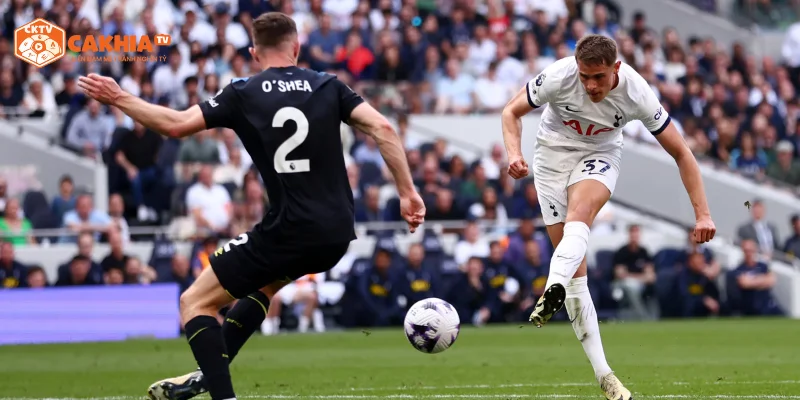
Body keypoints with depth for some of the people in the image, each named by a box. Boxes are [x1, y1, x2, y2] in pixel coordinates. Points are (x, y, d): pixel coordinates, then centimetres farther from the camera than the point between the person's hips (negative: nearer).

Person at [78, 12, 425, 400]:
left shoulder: (243, 94, -1)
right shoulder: (327, 86, 7)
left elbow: (176, 124, -8)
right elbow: (381, 128, -3)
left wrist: (118, 98, 3)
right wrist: (407, 192, 0)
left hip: (290, 233, -6)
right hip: (337, 235, 6)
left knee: (195, 302, 5)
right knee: (263, 282, 35)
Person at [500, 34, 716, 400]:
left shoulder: (637, 94, -24)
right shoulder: (559, 76, -25)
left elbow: (681, 153, -15)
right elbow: (512, 111, -9)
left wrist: (702, 214, -18)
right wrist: (514, 154, -29)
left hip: (600, 154, 0)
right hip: (553, 152, 0)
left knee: (579, 213, -36)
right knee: (575, 262, -7)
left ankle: (553, 291, -59)